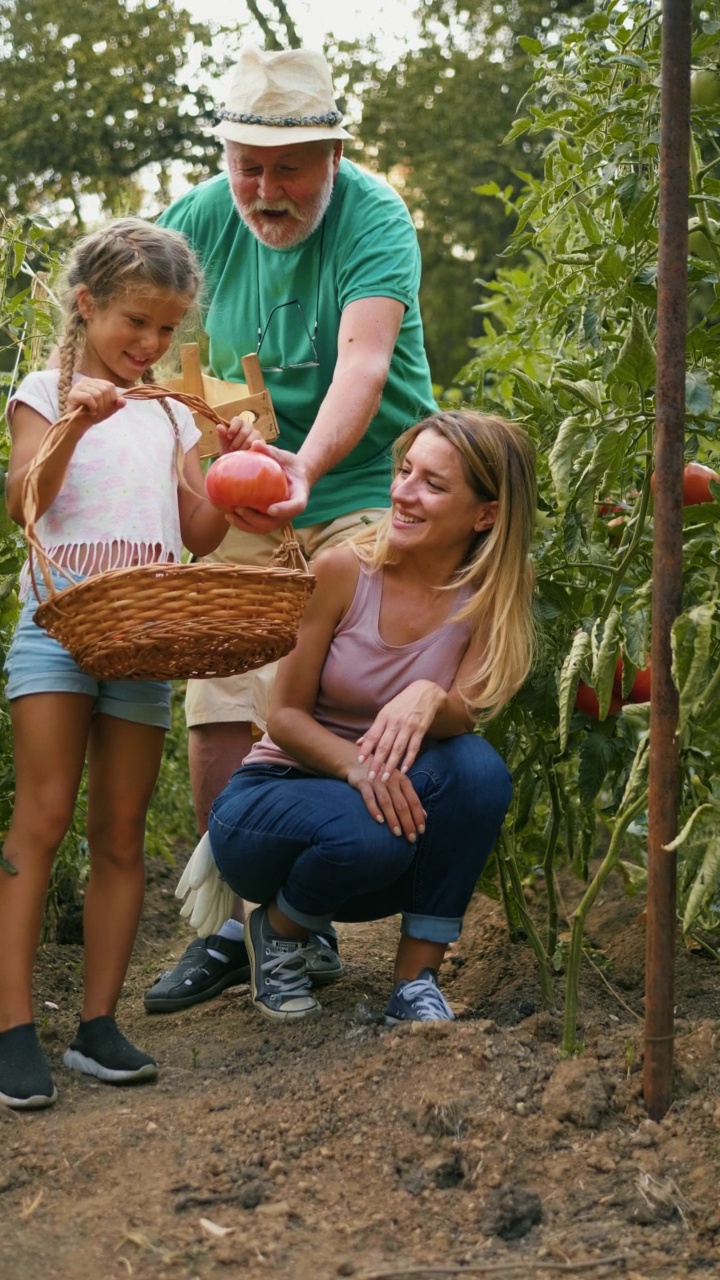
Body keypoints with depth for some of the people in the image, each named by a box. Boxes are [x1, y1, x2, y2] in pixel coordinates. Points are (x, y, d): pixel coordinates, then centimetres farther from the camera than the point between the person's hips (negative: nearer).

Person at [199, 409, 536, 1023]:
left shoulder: (494, 596, -8)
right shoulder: (344, 569, -14)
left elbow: (464, 716, -20)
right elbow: (285, 716, -12)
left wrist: (431, 699, -44)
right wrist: (358, 766, -32)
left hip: (389, 795, 2)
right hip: (272, 797, -2)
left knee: (477, 768, -30)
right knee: (365, 832, -37)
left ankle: (416, 981, -15)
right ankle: (279, 929, -1)